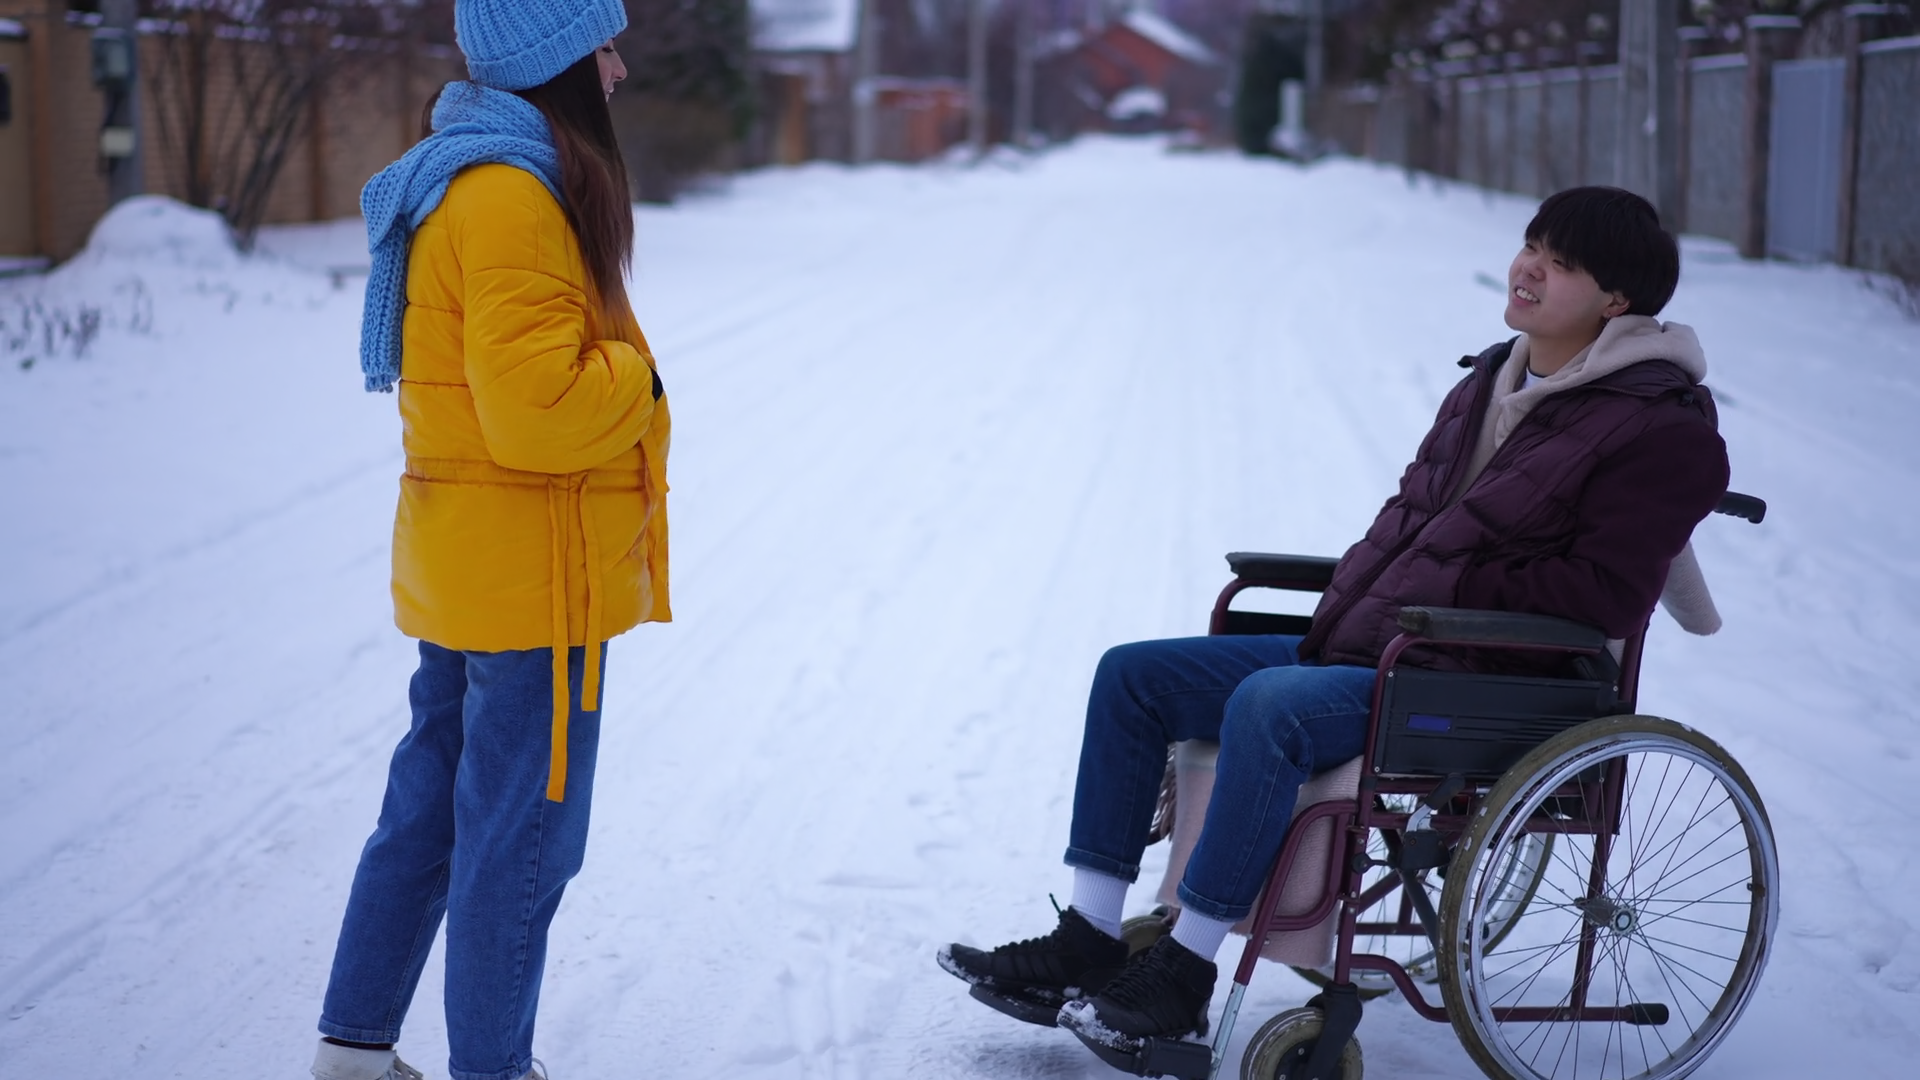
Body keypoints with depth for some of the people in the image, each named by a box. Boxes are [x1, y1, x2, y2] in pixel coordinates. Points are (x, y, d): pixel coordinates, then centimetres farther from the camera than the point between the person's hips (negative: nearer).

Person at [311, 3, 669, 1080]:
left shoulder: (471, 179, 13)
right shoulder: (508, 199, -20)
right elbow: (539, 406, -26)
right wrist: (639, 380, -10)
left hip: (468, 574, 10)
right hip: (532, 583, -10)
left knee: (432, 809, 19)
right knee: (522, 839, 2)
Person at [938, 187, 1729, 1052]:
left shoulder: (1660, 428, -10)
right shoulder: (1492, 380, 16)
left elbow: (1607, 593, -17)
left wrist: (1457, 594, -15)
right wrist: (1346, 598, 6)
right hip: (1355, 647, 9)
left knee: (1268, 706, -35)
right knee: (1132, 676, 1)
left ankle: (1182, 979, -24)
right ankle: (1087, 943, 1)